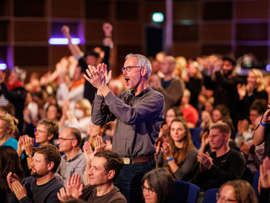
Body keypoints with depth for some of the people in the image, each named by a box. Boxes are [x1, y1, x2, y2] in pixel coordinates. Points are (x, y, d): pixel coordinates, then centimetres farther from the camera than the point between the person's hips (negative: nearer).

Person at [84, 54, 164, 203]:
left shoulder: (156, 98, -5)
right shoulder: (124, 97, 15)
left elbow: (130, 116, -22)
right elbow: (98, 119, 7)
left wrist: (104, 88, -20)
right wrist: (100, 89, -4)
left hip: (139, 169, -6)